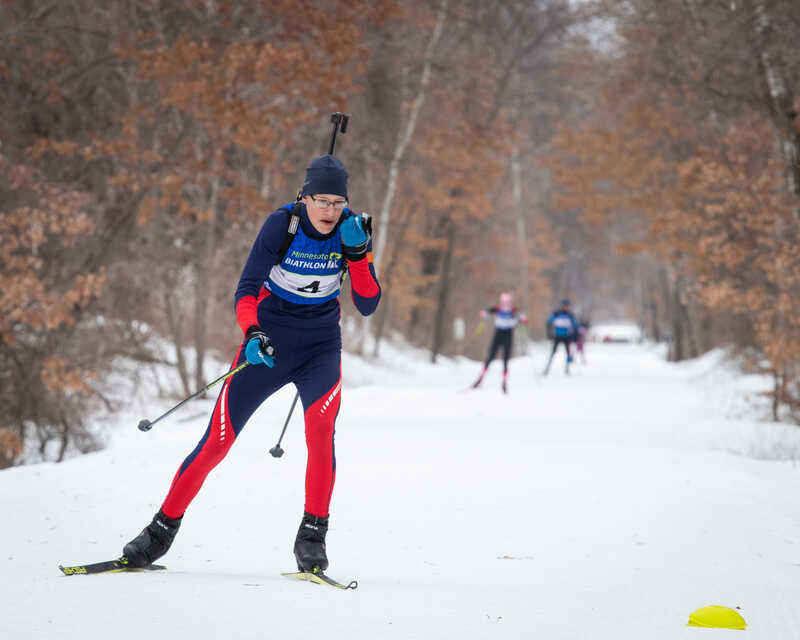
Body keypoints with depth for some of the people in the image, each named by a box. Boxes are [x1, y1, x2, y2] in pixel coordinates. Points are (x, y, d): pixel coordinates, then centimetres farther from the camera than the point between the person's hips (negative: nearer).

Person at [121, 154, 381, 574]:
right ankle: (163, 529, 14)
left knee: (320, 424, -29)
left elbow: (367, 306, -9)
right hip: (267, 345, -1)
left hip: (320, 348, 1)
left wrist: (359, 254, -23)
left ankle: (313, 535, -19)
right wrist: (252, 333, -37)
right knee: (217, 442, -5)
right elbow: (246, 290, -18)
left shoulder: (350, 230, -9)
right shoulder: (282, 224, -16)